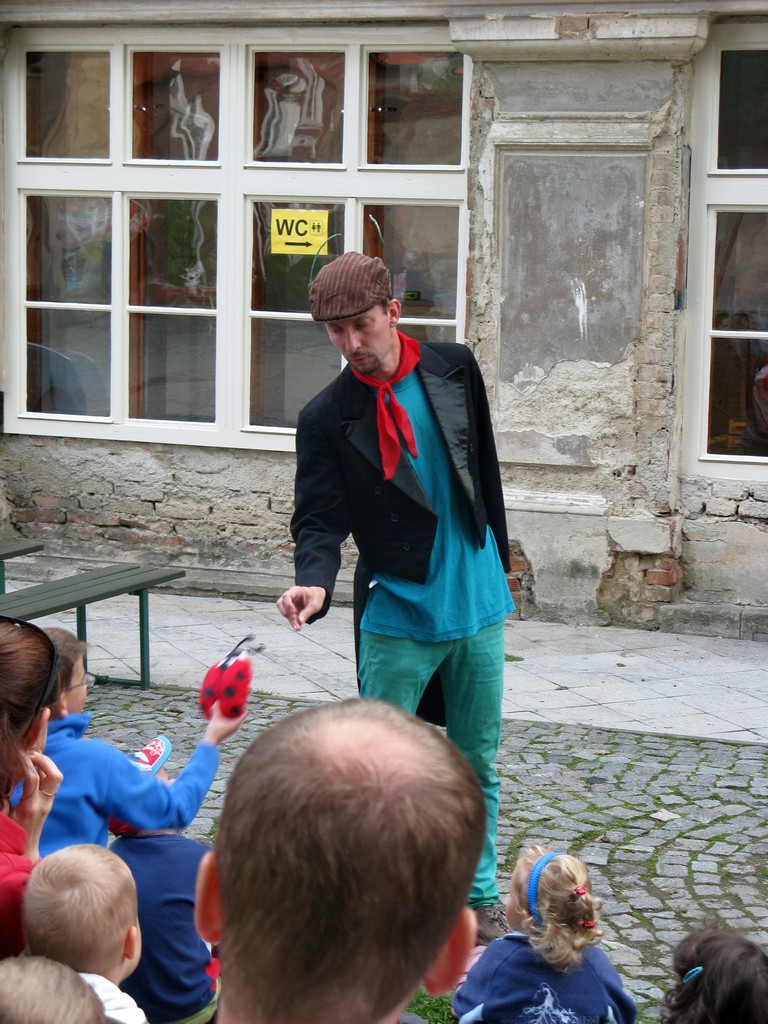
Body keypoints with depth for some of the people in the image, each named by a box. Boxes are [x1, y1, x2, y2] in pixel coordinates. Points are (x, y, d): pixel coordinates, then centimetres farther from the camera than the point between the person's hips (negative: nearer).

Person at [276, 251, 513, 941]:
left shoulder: (454, 368, 0)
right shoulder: (327, 418, -9)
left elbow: (484, 470, 10)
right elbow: (319, 521, -12)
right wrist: (315, 582, -33)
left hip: (477, 605, 3)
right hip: (397, 615, -3)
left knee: (478, 765, 14)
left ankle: (481, 897, 29)